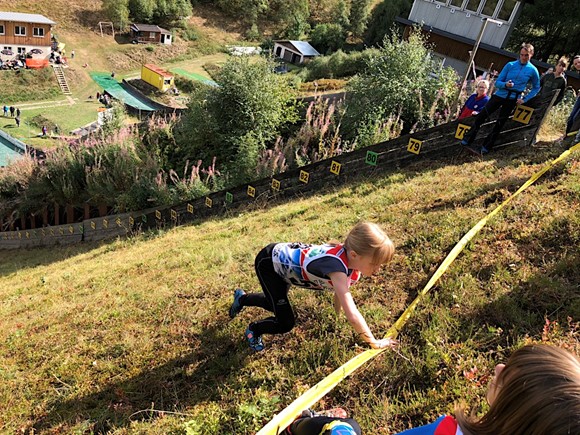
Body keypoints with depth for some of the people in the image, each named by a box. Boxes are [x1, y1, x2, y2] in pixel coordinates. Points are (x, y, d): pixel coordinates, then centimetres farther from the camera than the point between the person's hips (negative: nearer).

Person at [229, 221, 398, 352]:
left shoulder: (350, 258, -18)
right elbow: (352, 315, -44)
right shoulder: (336, 265, -42)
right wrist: (374, 343, -32)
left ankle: (242, 298, 58)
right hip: (268, 262, -8)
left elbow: (341, 290, 1)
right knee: (286, 323, -8)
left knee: (275, 304, 30)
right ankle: (253, 329, 23)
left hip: (282, 258, 8)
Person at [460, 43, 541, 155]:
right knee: (481, 116, -10)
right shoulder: (510, 65, 0)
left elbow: (536, 88, 12)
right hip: (500, 95, 1)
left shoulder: (533, 71, 0)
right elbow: (498, 82, 0)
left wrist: (524, 99, 0)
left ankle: (485, 148, 7)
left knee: (499, 125, 1)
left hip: (512, 100, 0)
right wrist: (505, 84, -21)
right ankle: (467, 141, -4)